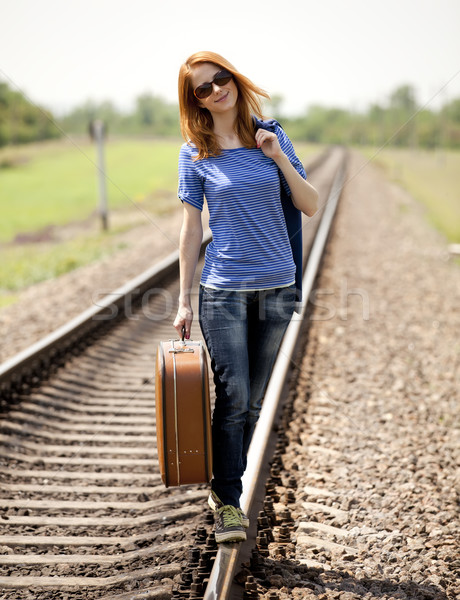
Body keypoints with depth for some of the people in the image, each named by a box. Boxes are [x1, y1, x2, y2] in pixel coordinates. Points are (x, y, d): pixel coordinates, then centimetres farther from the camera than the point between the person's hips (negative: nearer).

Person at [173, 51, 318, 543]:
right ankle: (228, 502, 6)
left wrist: (280, 158, -11)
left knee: (252, 401, 9)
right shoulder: (195, 153, -1)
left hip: (276, 287, 3)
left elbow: (310, 206, 3)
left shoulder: (271, 137, 4)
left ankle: (225, 487, 25)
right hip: (223, 291, -2)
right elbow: (191, 228, 1)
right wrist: (184, 300, 0)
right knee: (232, 397, -7)